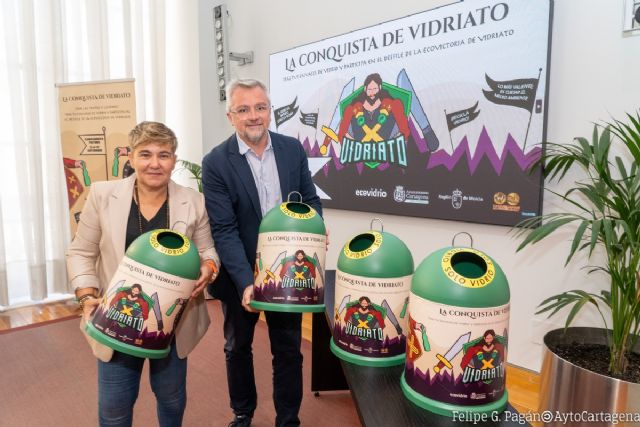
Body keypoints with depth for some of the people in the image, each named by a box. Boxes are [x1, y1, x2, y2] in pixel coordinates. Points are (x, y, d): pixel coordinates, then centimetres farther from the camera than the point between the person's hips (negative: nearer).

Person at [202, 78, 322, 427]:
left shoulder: (292, 149, -3)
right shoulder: (216, 163, -13)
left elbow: (309, 199, 6)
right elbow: (224, 230, -17)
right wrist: (245, 282, -26)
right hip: (241, 275, -1)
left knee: (288, 349, 14)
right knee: (237, 347, 20)